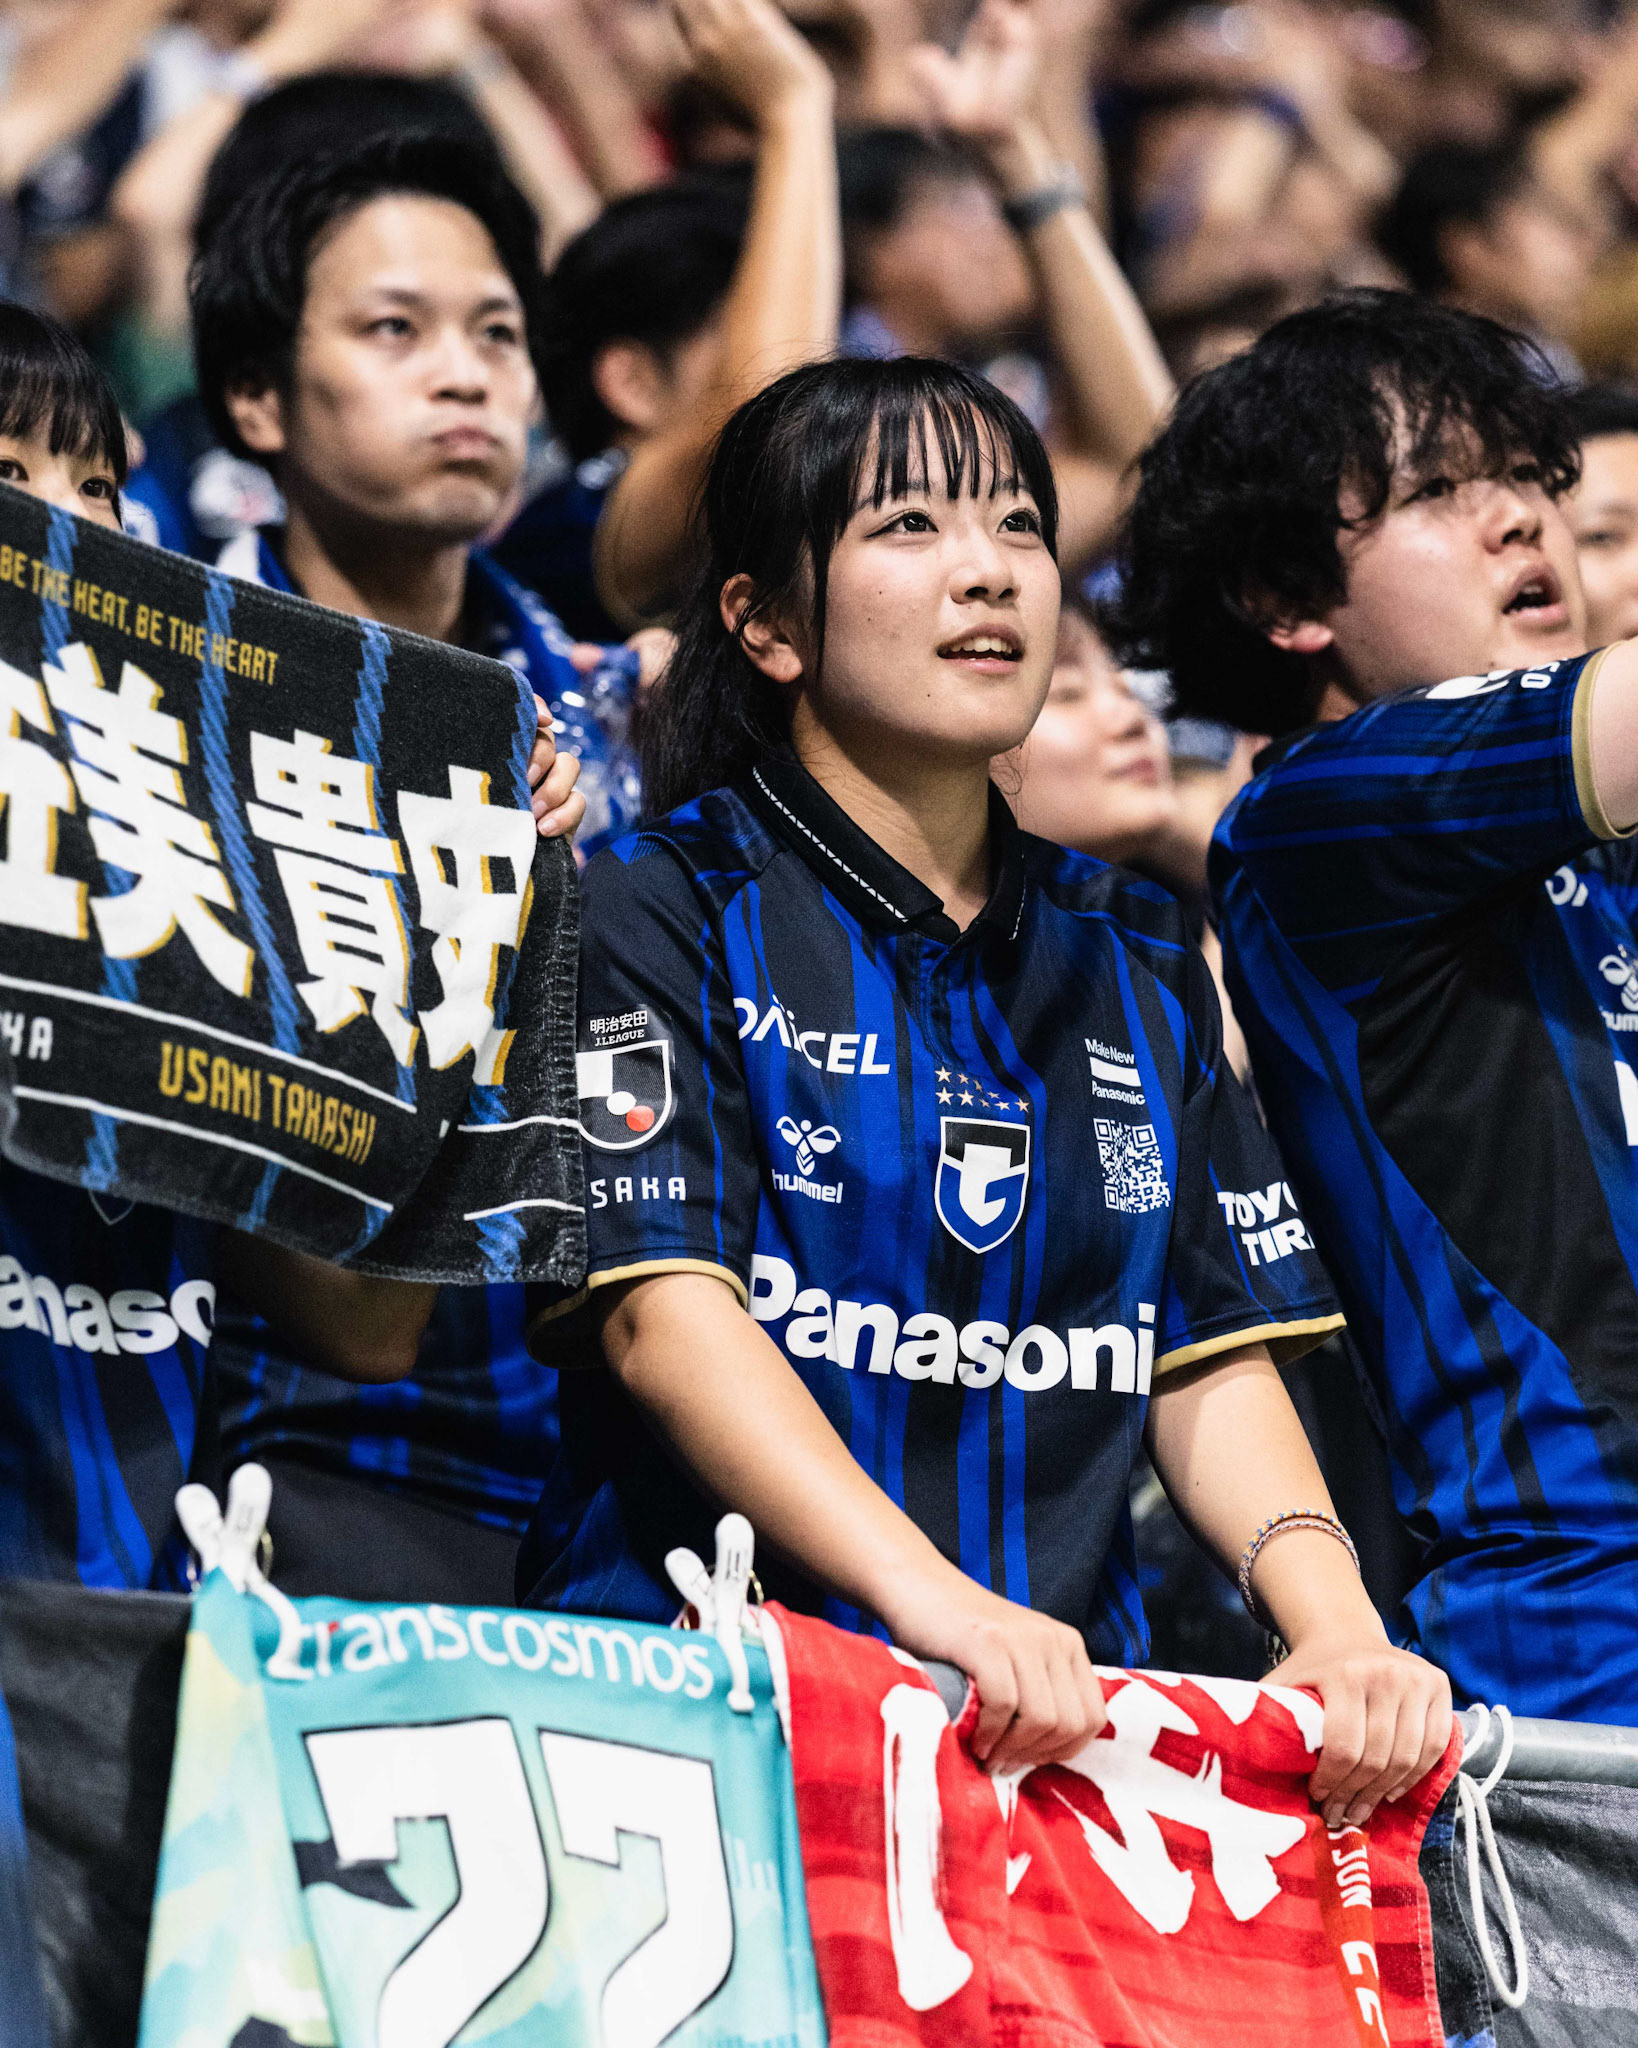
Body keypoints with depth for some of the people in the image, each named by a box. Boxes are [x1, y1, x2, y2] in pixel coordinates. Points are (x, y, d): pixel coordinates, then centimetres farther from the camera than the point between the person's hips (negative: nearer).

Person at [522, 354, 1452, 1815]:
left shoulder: (1136, 959, 19)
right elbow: (664, 1311, -11)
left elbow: (1217, 1362, 14)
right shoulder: (664, 910, 2)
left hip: (1073, 1709, 5)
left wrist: (1341, 1631, -6)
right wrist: (934, 1599, -25)